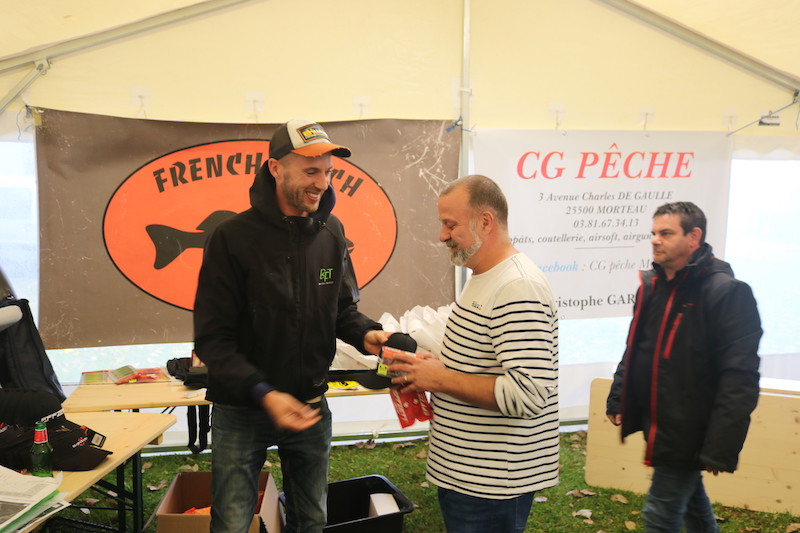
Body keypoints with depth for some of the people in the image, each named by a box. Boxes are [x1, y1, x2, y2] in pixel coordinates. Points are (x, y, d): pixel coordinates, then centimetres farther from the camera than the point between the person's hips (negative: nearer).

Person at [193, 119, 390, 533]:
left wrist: (366, 334, -13)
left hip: (311, 405, 4)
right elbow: (212, 339, -17)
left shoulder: (331, 233, -1)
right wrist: (262, 393, -29)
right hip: (242, 410, -4)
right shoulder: (233, 238, -16)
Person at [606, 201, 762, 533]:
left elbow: (739, 378, -21)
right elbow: (634, 351, 18)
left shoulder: (727, 292, -18)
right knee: (691, 502, 24)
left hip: (688, 431, -8)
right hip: (658, 424, 8)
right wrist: (618, 400, 14)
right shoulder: (650, 286, 7)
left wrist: (720, 448, -23)